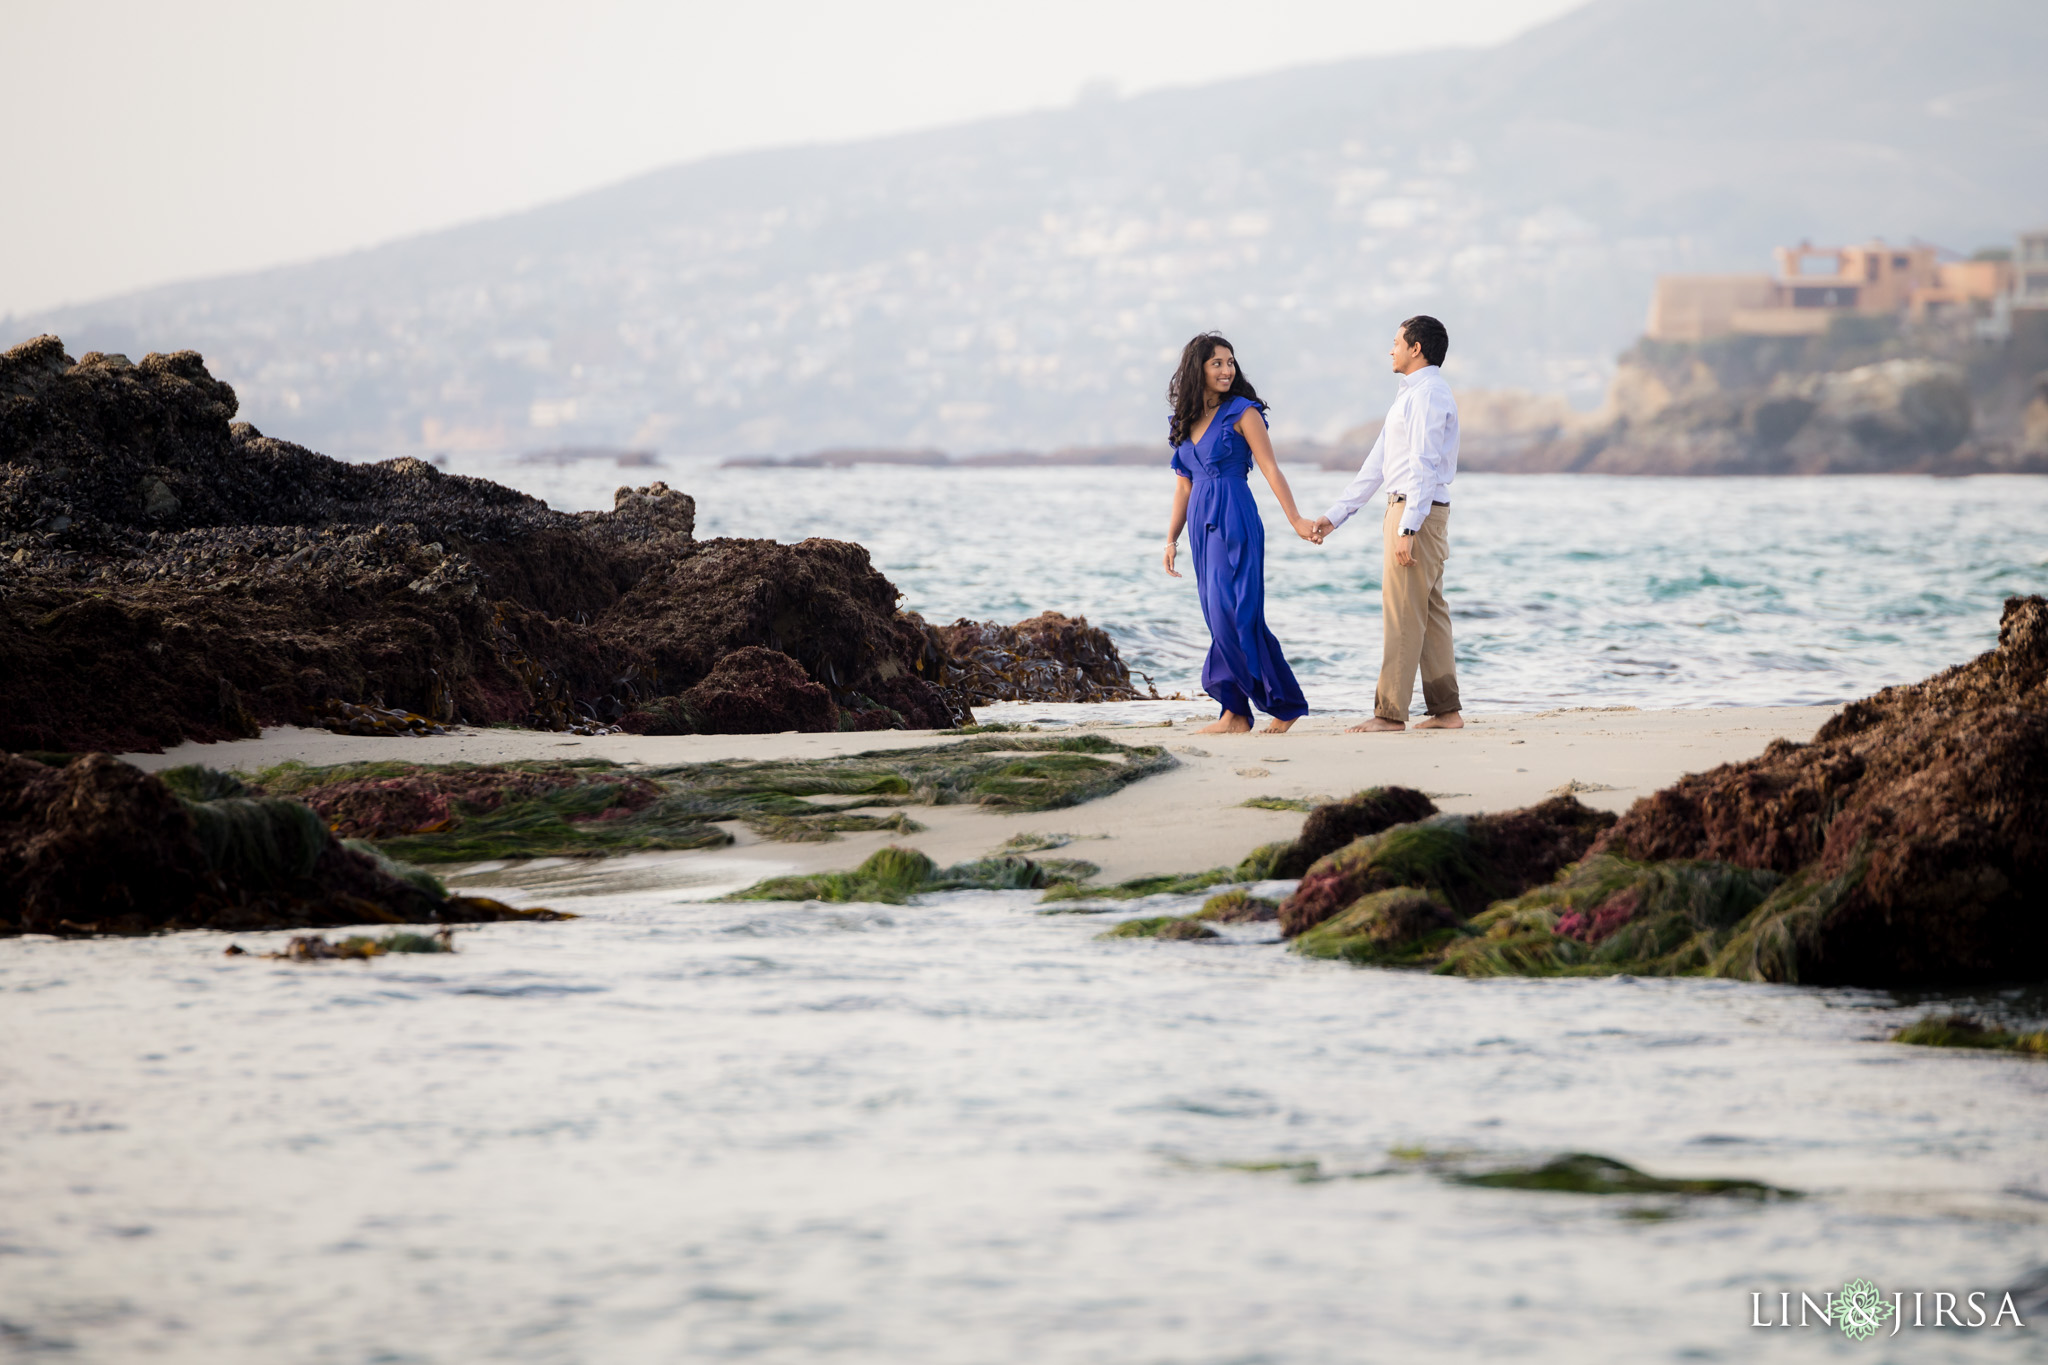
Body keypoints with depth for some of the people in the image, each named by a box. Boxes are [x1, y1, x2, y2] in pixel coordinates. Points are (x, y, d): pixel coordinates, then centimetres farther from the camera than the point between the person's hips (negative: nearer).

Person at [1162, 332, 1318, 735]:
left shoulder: (1242, 412, -3)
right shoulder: (1185, 422, 14)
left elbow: (1270, 468, -8)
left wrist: (1295, 519, -16)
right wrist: (1171, 539, 15)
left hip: (1235, 520, -6)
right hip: (1201, 524, 6)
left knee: (1232, 613, -13)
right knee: (1219, 618, 4)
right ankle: (1235, 713, 3)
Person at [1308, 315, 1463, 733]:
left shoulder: (1428, 395, -12)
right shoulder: (1410, 395, 21)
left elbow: (1423, 466, -20)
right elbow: (1377, 463, 23)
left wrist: (1407, 530, -25)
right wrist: (1336, 514, 22)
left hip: (1418, 511, -10)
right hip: (1405, 510, 10)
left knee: (1402, 615, -8)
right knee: (1430, 614, 9)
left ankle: (1390, 712, -6)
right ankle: (1445, 710, 9)